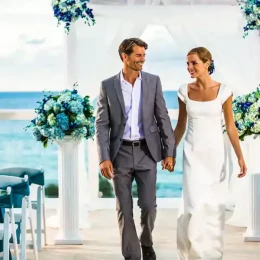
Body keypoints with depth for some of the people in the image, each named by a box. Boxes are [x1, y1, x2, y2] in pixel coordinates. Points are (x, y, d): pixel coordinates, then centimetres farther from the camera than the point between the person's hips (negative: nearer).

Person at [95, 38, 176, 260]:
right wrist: (104, 158, -11)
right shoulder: (108, 85, -2)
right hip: (120, 153, 0)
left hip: (146, 152, 1)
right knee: (124, 209, 1)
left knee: (149, 206, 1)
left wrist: (169, 152, -5)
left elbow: (163, 118, 1)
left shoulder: (153, 81, 1)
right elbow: (101, 125, -3)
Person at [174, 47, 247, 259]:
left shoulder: (223, 90, -7)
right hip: (193, 153, 0)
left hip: (215, 153, 0)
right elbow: (180, 126, 8)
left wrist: (240, 157, -8)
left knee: (215, 206, 6)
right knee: (196, 204, -10)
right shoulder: (184, 91, -2)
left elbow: (230, 126, -3)